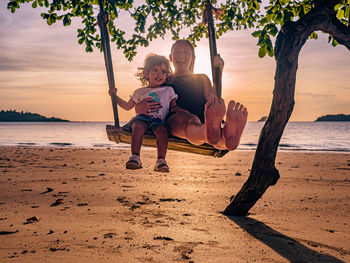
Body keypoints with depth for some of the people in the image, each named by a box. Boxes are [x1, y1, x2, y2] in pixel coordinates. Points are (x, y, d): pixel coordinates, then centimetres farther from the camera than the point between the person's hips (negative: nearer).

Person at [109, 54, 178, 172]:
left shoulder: (168, 90, 23)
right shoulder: (140, 92, 24)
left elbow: (174, 107, 21)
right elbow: (127, 106, 32)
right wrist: (115, 96, 23)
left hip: (159, 120, 0)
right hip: (142, 117, 1)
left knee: (162, 130, -35)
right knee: (138, 126, -35)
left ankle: (161, 160, -37)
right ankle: (135, 157, -41)